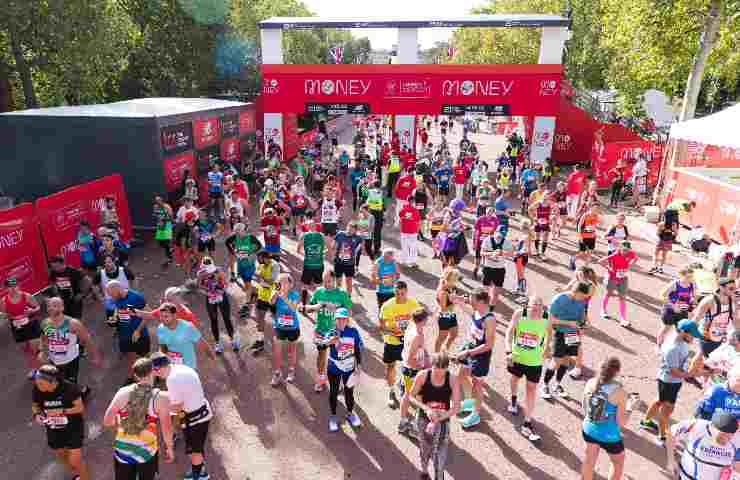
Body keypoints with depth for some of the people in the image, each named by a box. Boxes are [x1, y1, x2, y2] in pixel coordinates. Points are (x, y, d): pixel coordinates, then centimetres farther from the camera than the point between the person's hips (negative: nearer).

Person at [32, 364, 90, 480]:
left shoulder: (69, 388, -27)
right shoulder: (37, 390, -17)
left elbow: (80, 407, -18)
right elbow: (35, 405, 3)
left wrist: (61, 411, -30)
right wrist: (37, 414, -18)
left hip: (73, 428, -5)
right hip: (54, 431, 5)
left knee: (75, 461, -4)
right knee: (61, 456, 24)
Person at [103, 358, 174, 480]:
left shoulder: (123, 392, -7)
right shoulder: (161, 397, -15)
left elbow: (107, 421, -2)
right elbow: (166, 428, -11)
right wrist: (169, 448, 4)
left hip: (122, 448, 2)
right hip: (147, 450, -2)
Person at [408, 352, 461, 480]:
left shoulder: (453, 379, -19)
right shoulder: (422, 376, -19)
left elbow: (456, 407, -16)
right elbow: (411, 397, -8)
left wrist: (438, 419, -25)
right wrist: (426, 408, -23)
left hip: (443, 420, 0)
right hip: (424, 418, 1)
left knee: (440, 454, 0)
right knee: (425, 449, 18)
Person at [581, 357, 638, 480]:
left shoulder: (590, 383, -11)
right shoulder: (619, 392, -24)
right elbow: (622, 423, -16)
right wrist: (630, 407, -4)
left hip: (589, 430, 4)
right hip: (609, 437, -4)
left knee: (589, 460, 23)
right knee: (618, 463, 25)